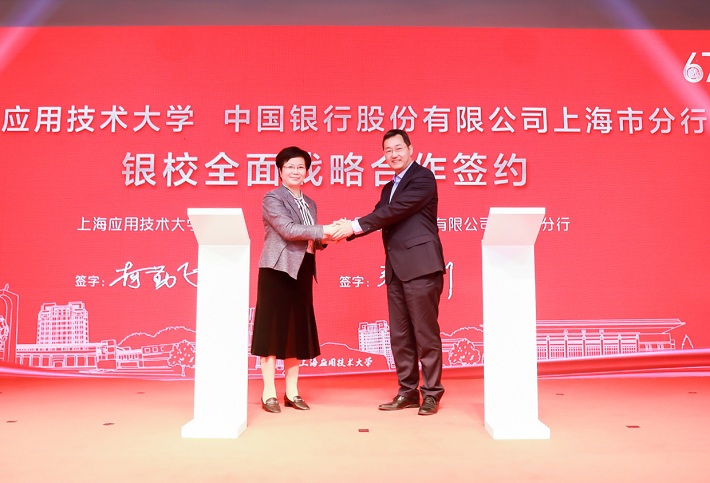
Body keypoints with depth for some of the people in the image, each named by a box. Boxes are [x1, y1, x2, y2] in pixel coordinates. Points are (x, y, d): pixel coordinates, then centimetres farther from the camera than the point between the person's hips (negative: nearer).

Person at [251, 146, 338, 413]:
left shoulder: (309, 203, 17)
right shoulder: (272, 198, -3)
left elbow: (311, 240, 15)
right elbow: (287, 229, -17)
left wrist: (324, 238, -6)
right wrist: (324, 230, -20)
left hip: (302, 271, 7)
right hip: (277, 270, -6)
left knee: (298, 330, 9)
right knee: (273, 328, -2)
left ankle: (292, 391, 18)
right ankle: (269, 392, 7)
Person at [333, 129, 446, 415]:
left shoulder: (423, 178, -3)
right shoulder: (388, 188, 23)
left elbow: (397, 210, -14)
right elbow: (379, 218, 14)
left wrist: (355, 225, -15)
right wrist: (349, 230, -5)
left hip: (420, 266, -8)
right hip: (396, 270, 8)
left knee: (425, 332, -2)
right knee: (399, 335, 10)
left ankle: (431, 393, 10)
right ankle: (407, 392, 20)